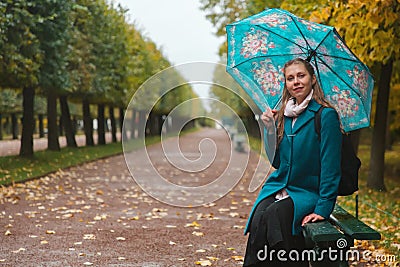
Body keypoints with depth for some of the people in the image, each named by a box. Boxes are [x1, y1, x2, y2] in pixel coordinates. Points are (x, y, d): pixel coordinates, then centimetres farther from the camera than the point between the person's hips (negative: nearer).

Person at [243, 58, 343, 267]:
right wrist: (270, 130, 0)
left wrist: (323, 208, -18)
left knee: (274, 216, -32)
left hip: (307, 192, -4)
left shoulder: (326, 115, -7)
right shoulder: (283, 116, 11)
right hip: (277, 187, 5)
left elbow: (330, 165, -11)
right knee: (259, 218, -26)